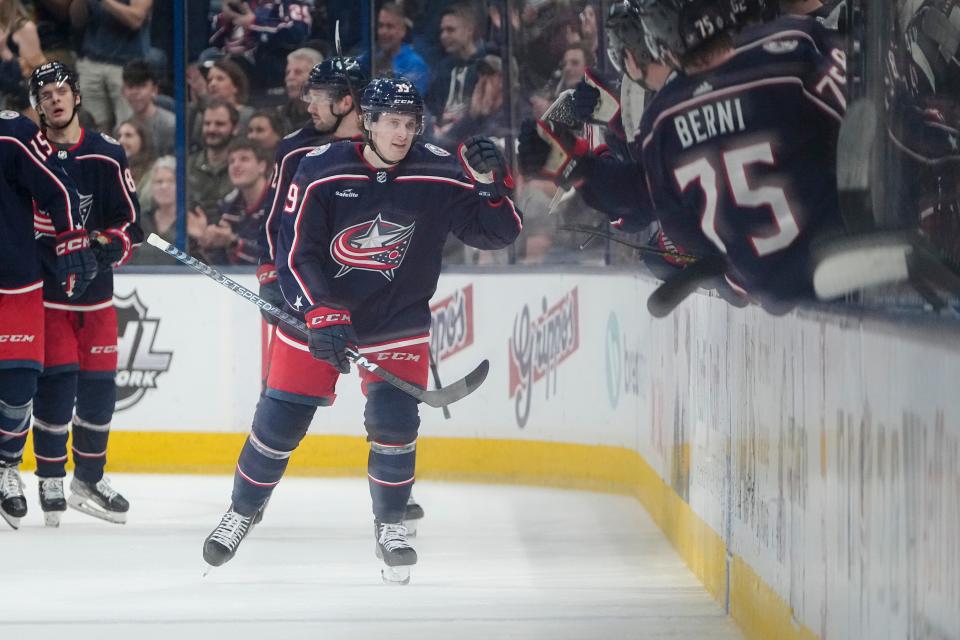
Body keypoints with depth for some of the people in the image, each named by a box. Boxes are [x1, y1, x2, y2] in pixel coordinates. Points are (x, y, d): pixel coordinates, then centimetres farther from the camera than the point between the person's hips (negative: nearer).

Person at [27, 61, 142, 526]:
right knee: (56, 384, -10)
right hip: (44, 291, -2)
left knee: (100, 385, 5)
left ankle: (88, 479, 22)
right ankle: (50, 482, 3)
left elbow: (130, 222, 1)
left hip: (95, 291, 2)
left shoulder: (107, 156, -1)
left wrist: (109, 246, -17)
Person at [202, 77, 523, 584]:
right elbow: (294, 252, -14)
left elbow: (496, 232, -9)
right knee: (278, 422, 3)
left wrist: (490, 184, -26)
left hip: (397, 319, 1)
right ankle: (241, 513, 26)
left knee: (395, 422, -10)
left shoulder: (439, 175, -12)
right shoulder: (320, 171, -16)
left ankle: (389, 526, 12)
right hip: (316, 310, -1)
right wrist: (320, 314, -24)